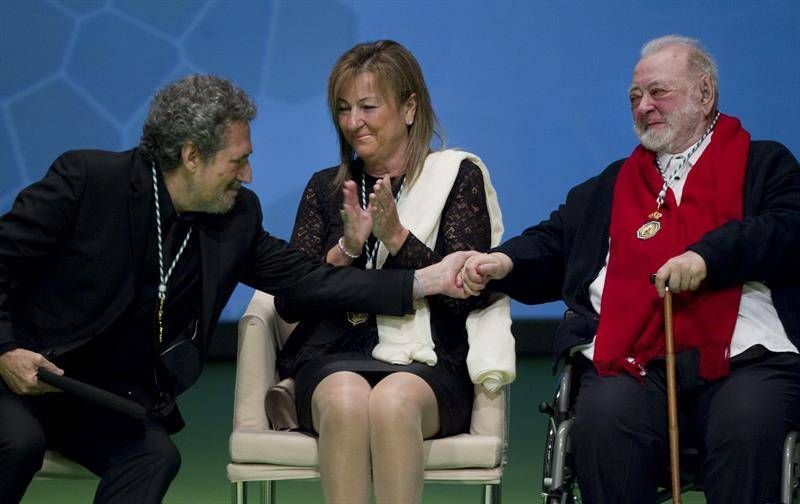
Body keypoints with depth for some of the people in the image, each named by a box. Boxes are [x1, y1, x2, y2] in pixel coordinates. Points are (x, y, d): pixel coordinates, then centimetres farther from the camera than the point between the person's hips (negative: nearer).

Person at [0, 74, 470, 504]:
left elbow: (307, 277, 1)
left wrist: (430, 280, -6)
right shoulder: (87, 179, -15)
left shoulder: (236, 218, 2)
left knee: (155, 455, -27)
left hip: (108, 392, 4)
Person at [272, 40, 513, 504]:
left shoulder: (458, 177, 8)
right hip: (335, 359, 2)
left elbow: (466, 297, -2)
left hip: (428, 362, -2)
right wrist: (346, 249, -6)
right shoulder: (326, 188, 17)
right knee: (345, 398, -35)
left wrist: (396, 236, -12)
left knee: (393, 400, -37)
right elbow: (288, 305, 10)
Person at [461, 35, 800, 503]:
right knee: (602, 423, -31)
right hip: (636, 366, 3)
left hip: (745, 359, -2)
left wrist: (707, 256, -16)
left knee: (748, 430, -35)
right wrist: (503, 262, 2)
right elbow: (551, 245, 24)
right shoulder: (610, 187, 31)